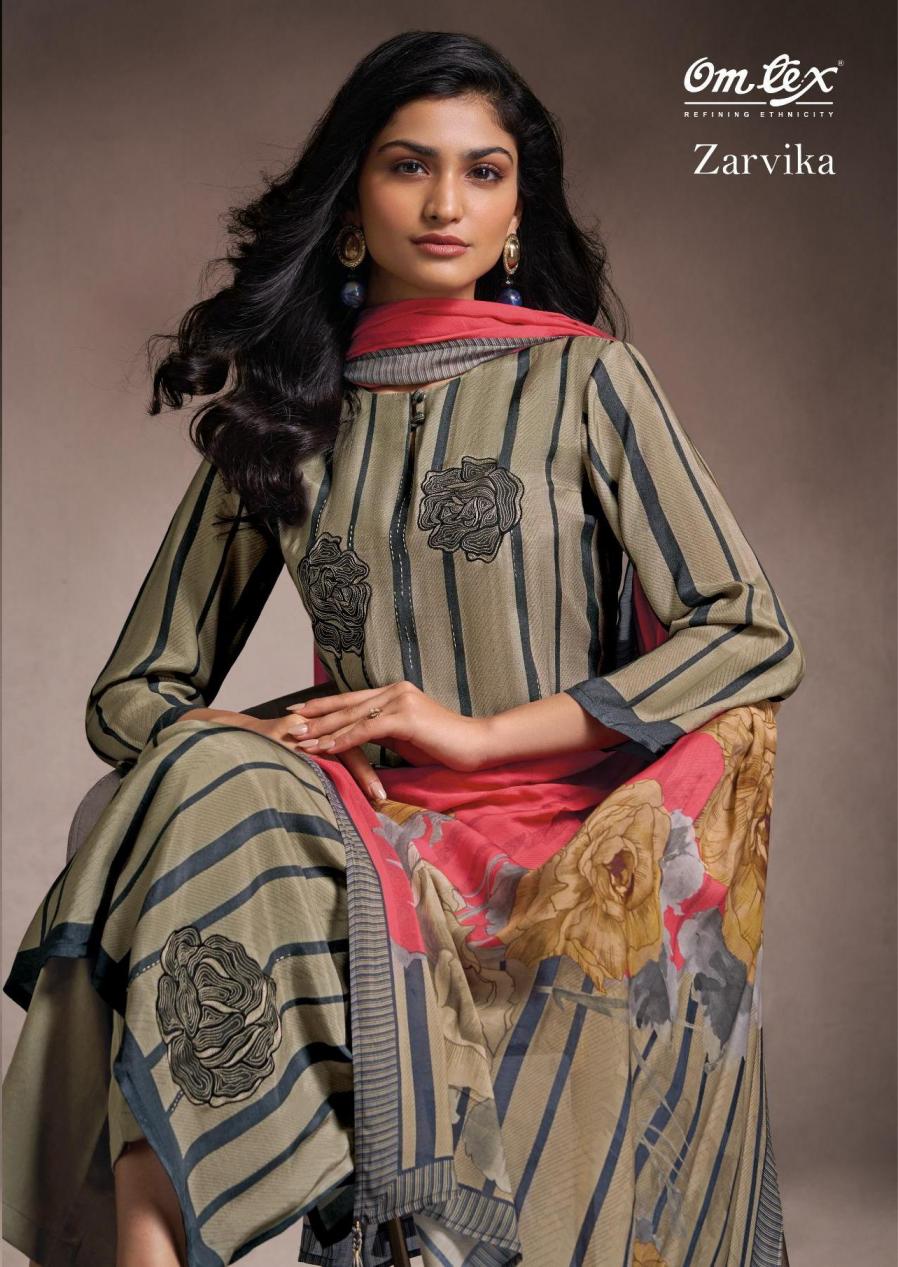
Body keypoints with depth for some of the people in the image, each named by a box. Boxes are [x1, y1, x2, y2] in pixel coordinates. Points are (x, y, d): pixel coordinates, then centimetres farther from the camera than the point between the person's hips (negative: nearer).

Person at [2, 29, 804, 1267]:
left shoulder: (586, 379, 5)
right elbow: (136, 691, 12)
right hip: (376, 839, 3)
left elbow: (754, 639, -2)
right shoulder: (282, 416, 12)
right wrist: (258, 749, -11)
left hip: (570, 854, -2)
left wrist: (479, 732, -10)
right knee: (205, 785, -28)